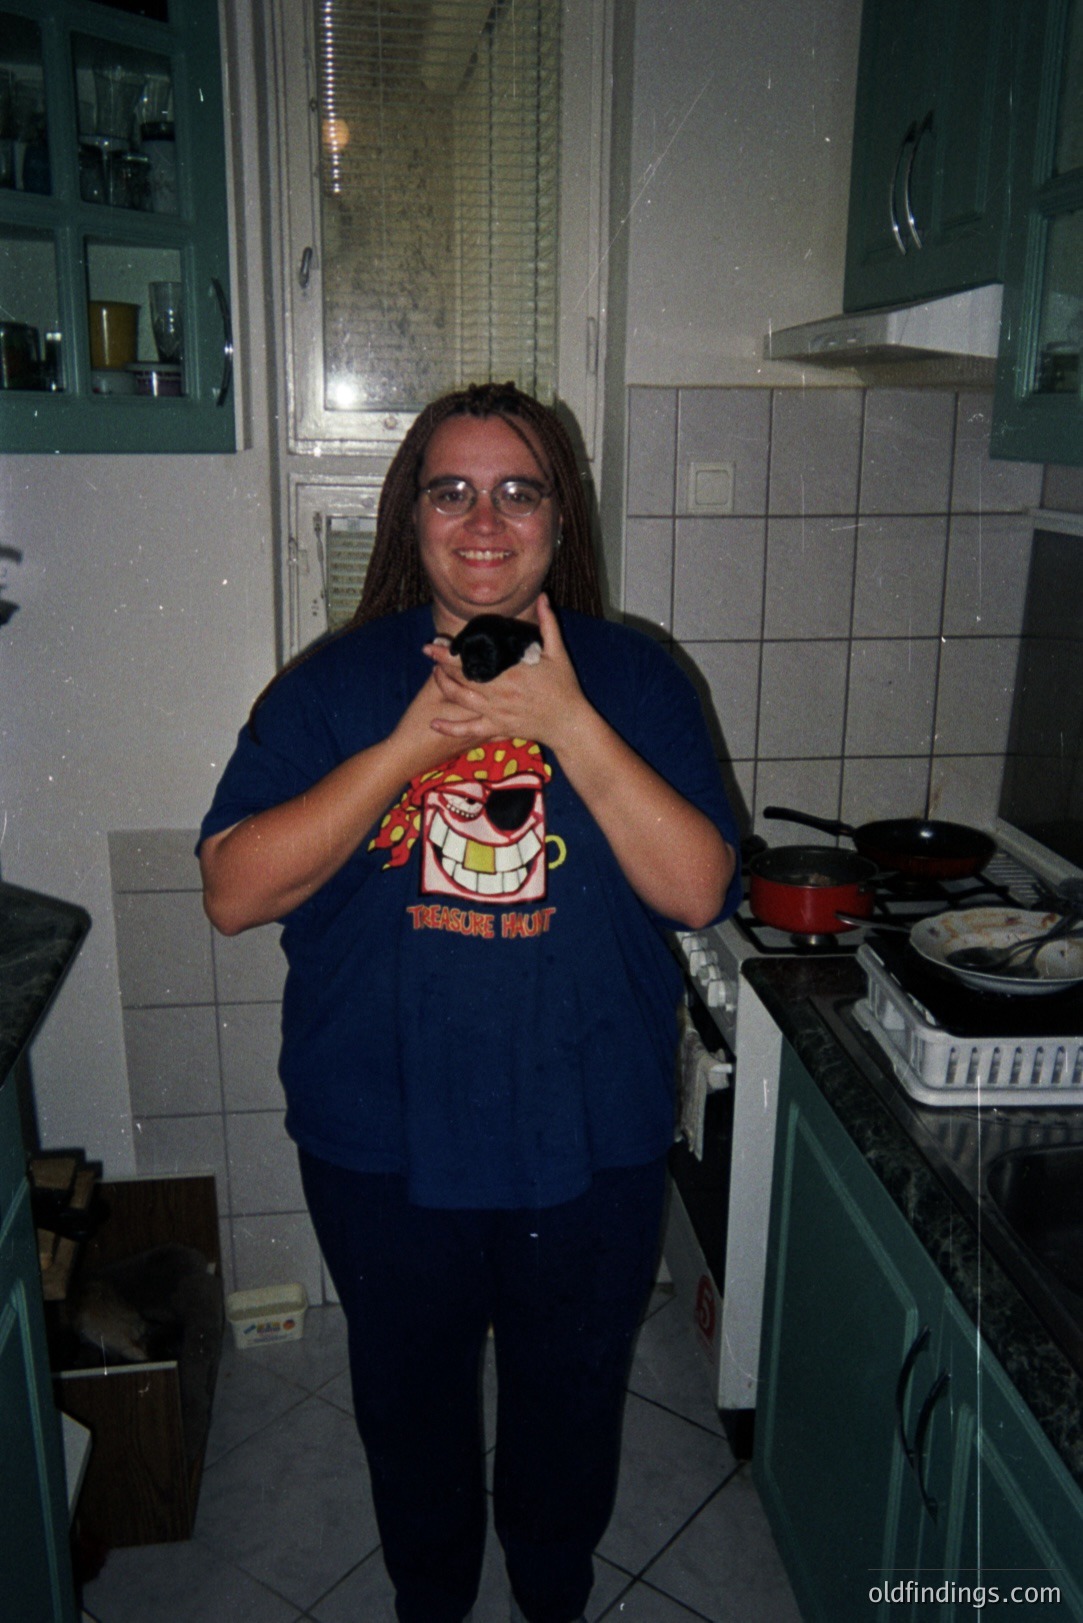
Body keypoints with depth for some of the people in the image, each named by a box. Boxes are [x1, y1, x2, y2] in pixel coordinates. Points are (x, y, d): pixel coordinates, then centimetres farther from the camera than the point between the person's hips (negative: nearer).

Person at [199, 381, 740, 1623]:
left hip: (589, 1147, 1)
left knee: (571, 1402, 23)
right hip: (383, 1147, 0)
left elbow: (698, 891, -15)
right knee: (408, 1402, 24)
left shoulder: (629, 676, -6)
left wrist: (566, 721, -26)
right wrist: (412, 744, -25)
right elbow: (233, 892, -15)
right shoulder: (335, 682, -6)